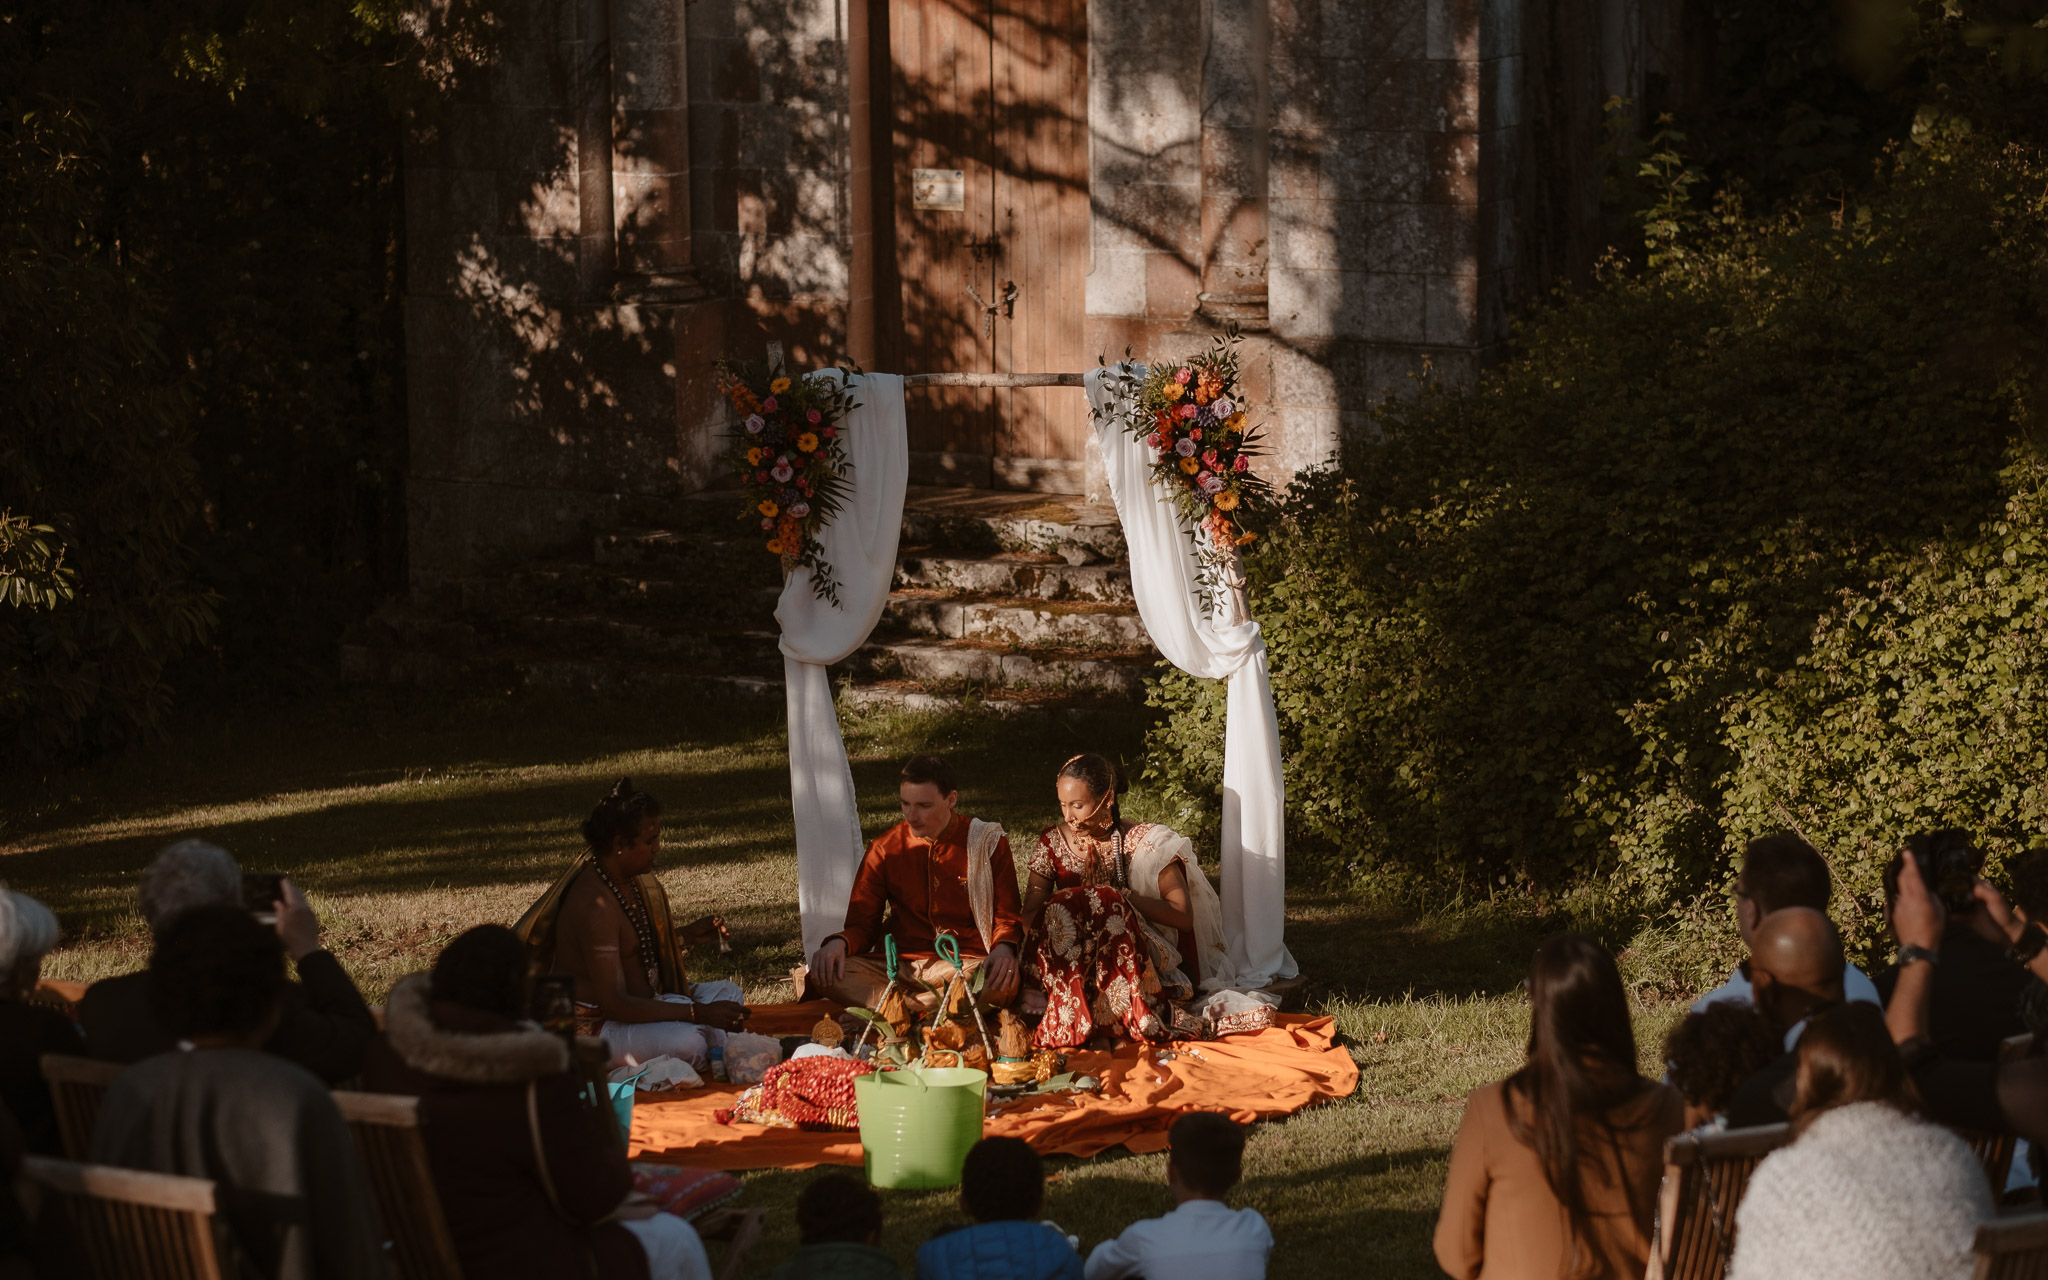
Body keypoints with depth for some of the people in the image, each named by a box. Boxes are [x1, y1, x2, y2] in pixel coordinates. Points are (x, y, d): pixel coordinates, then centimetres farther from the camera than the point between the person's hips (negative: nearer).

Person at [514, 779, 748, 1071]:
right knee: (689, 1042, -33)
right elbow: (615, 1004, -29)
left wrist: (686, 934, 10)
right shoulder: (595, 906, -27)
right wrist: (698, 1014, -29)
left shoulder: (630, 879, 4)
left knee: (727, 992, 12)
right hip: (593, 1027, -11)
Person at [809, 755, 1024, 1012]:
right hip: (899, 961, 2)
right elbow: (862, 923, 12)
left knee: (1003, 985, -38)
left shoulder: (988, 844, 4)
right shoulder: (885, 849, 9)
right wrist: (839, 943, -13)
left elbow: (1007, 916, 5)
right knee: (823, 975, -26)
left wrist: (1003, 948, -19)